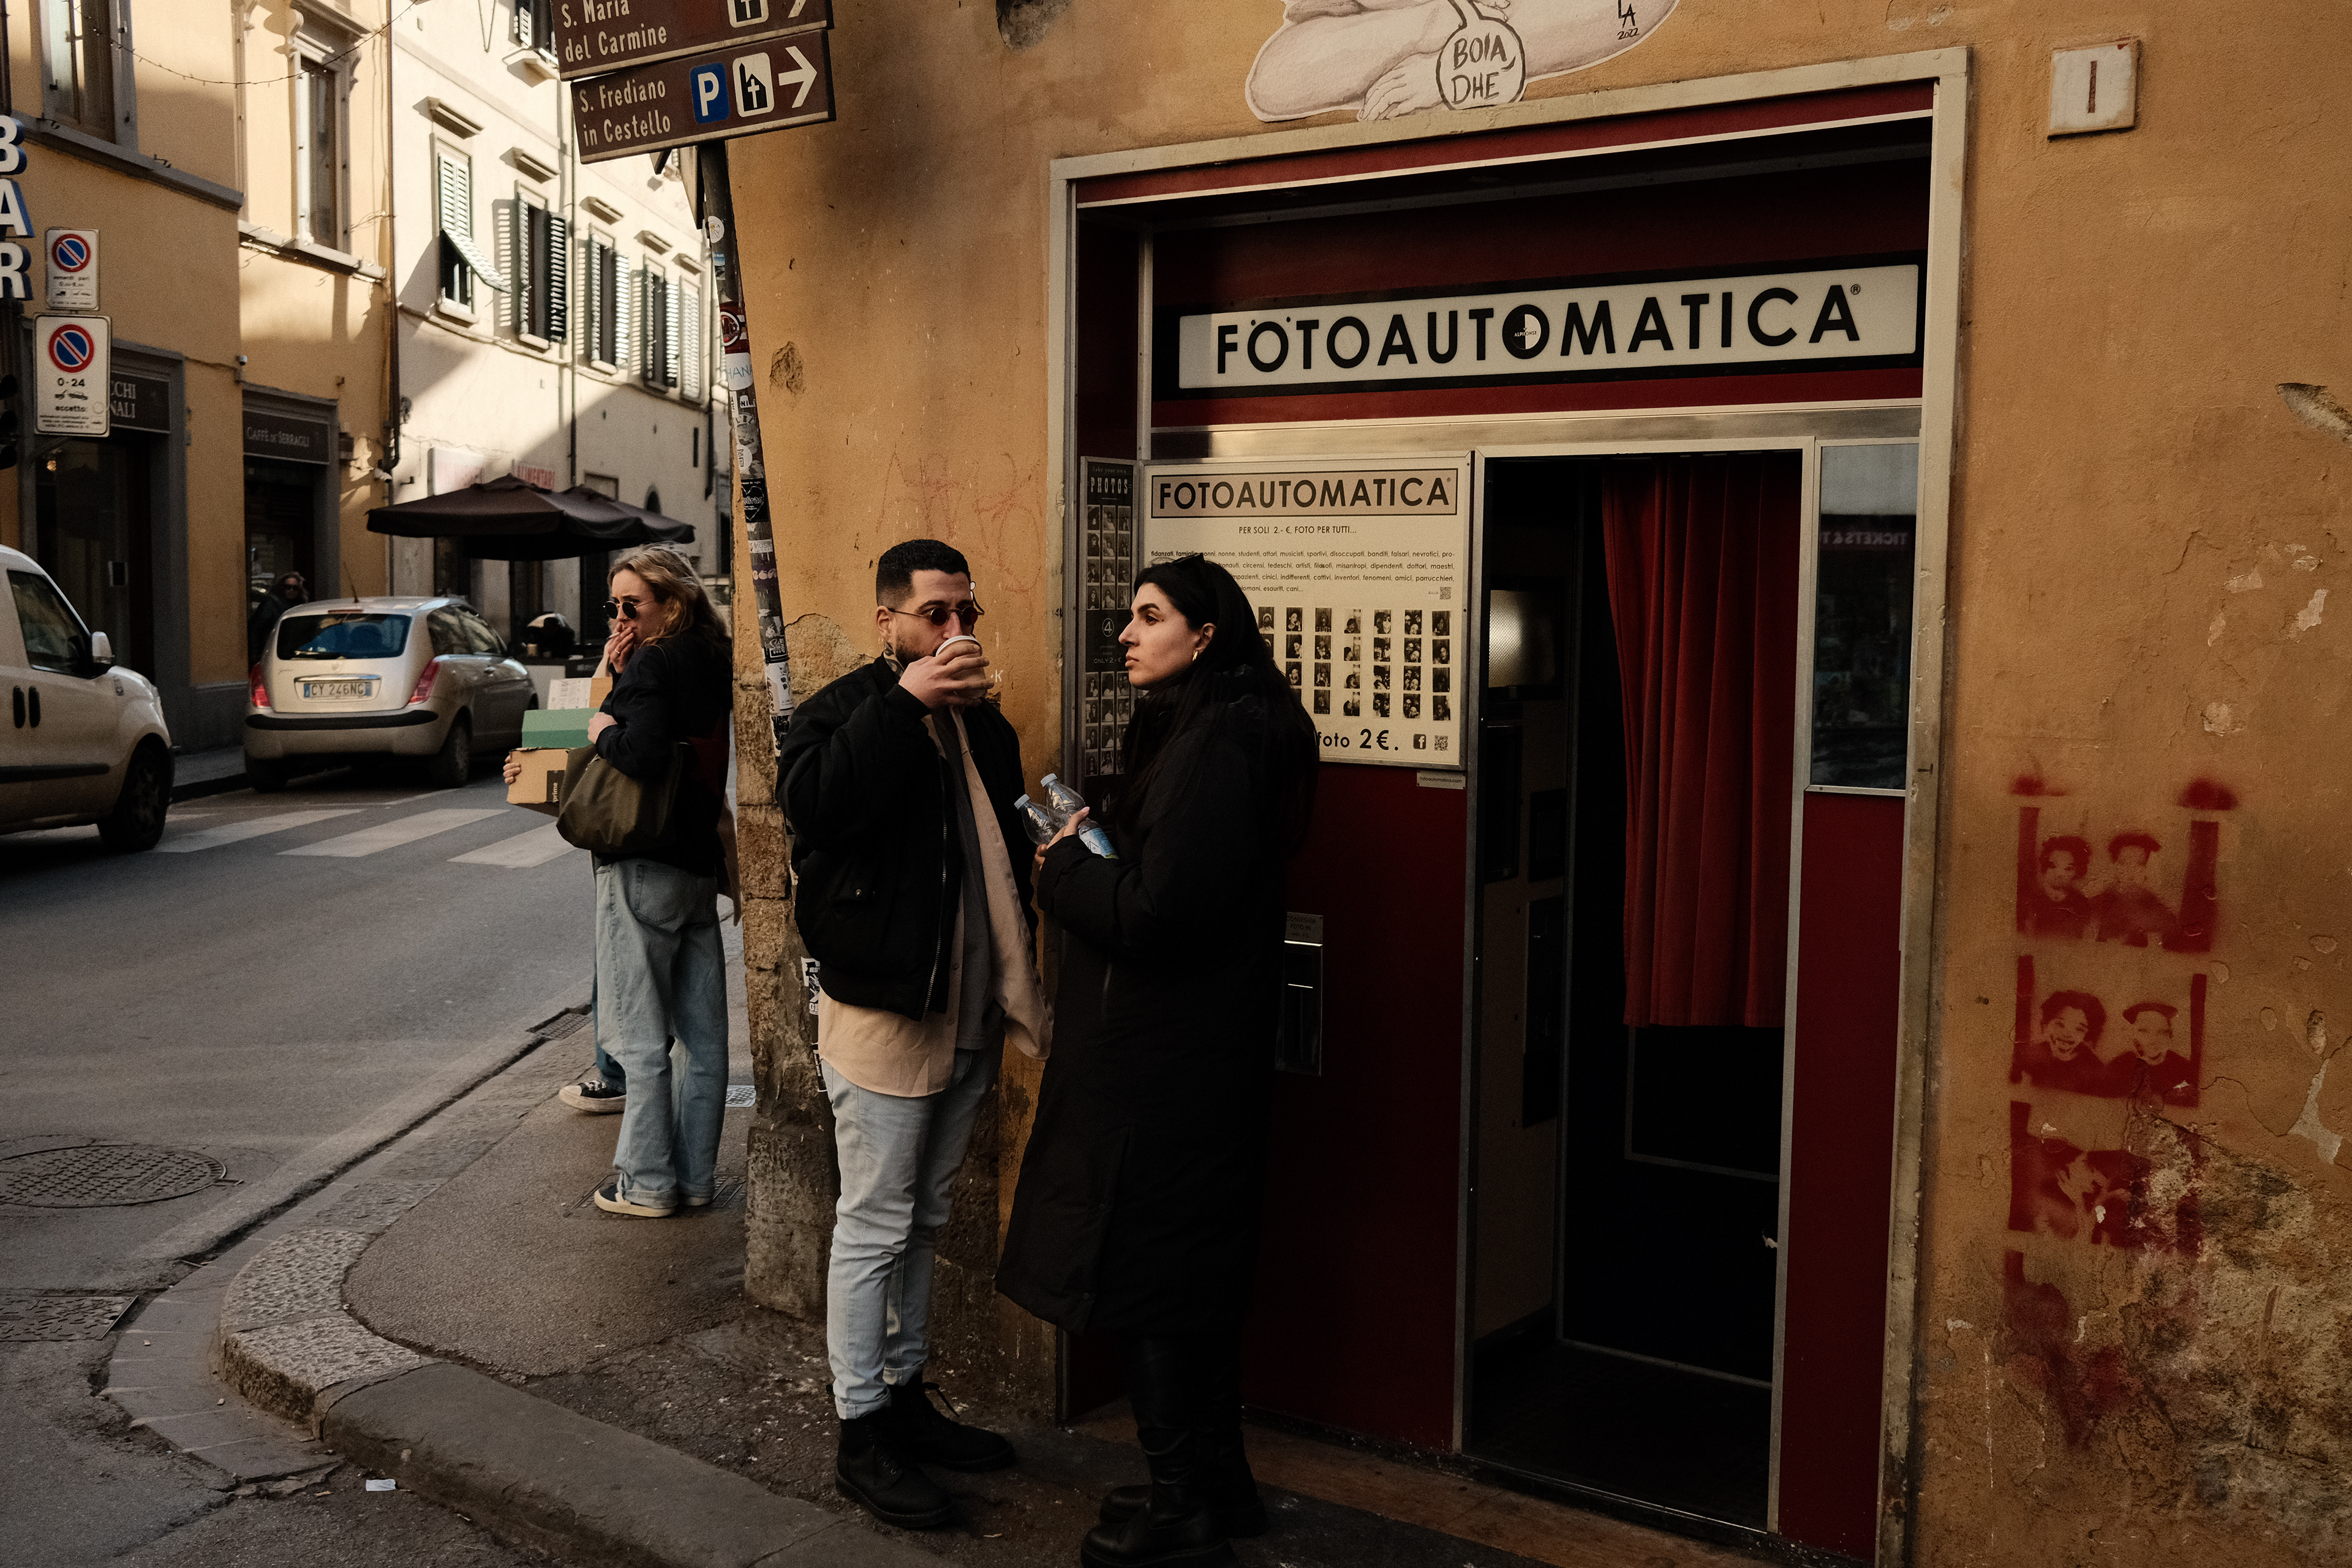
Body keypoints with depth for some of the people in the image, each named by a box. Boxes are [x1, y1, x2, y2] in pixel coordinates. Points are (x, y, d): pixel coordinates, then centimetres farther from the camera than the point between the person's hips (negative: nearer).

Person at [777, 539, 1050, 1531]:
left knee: (922, 1223, 18)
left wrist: (1015, 993, 15)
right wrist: (905, 700, -33)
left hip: (964, 1020, 7)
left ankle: (906, 1395, 31)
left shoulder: (981, 723, 11)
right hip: (881, 1011, -7)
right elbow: (810, 804, -32)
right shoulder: (849, 711, -10)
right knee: (874, 1227, 1)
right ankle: (861, 1433, 13)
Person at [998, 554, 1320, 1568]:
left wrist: (1064, 867, -10)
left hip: (1167, 1064, -10)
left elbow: (1158, 912, -25)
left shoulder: (1216, 748, -21)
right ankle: (1216, 1484, 33)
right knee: (1188, 1265, 19)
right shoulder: (1194, 732, 12)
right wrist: (1085, 861, 0)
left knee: (1145, 1268, 2)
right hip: (1182, 1054, 10)